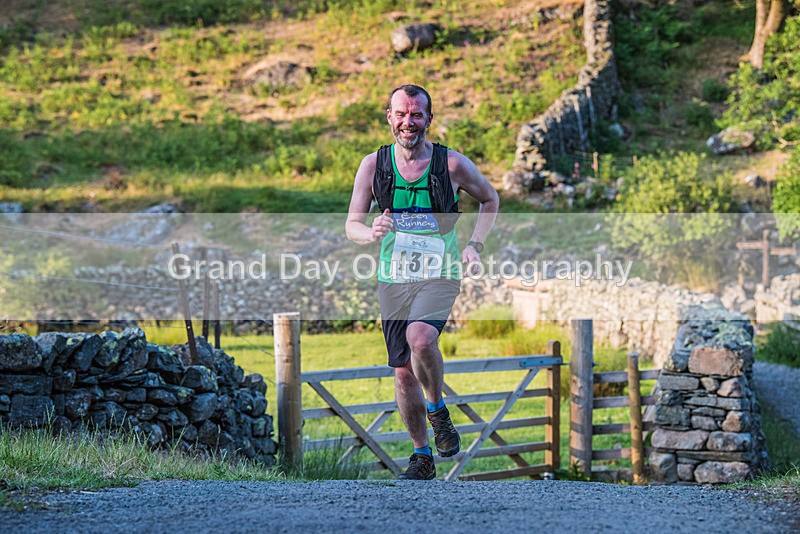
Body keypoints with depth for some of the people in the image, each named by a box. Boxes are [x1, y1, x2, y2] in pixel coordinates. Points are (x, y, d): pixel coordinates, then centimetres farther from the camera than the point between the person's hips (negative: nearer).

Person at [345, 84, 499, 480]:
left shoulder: (452, 164, -5)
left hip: (439, 276, -3)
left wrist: (474, 245, -1)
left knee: (420, 339, -31)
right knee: (403, 373, 4)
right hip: (393, 280, 3)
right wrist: (372, 234, -21)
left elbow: (490, 199, 12)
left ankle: (437, 409, -2)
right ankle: (422, 457, 21)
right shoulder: (374, 165, -1)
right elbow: (352, 224, 3)